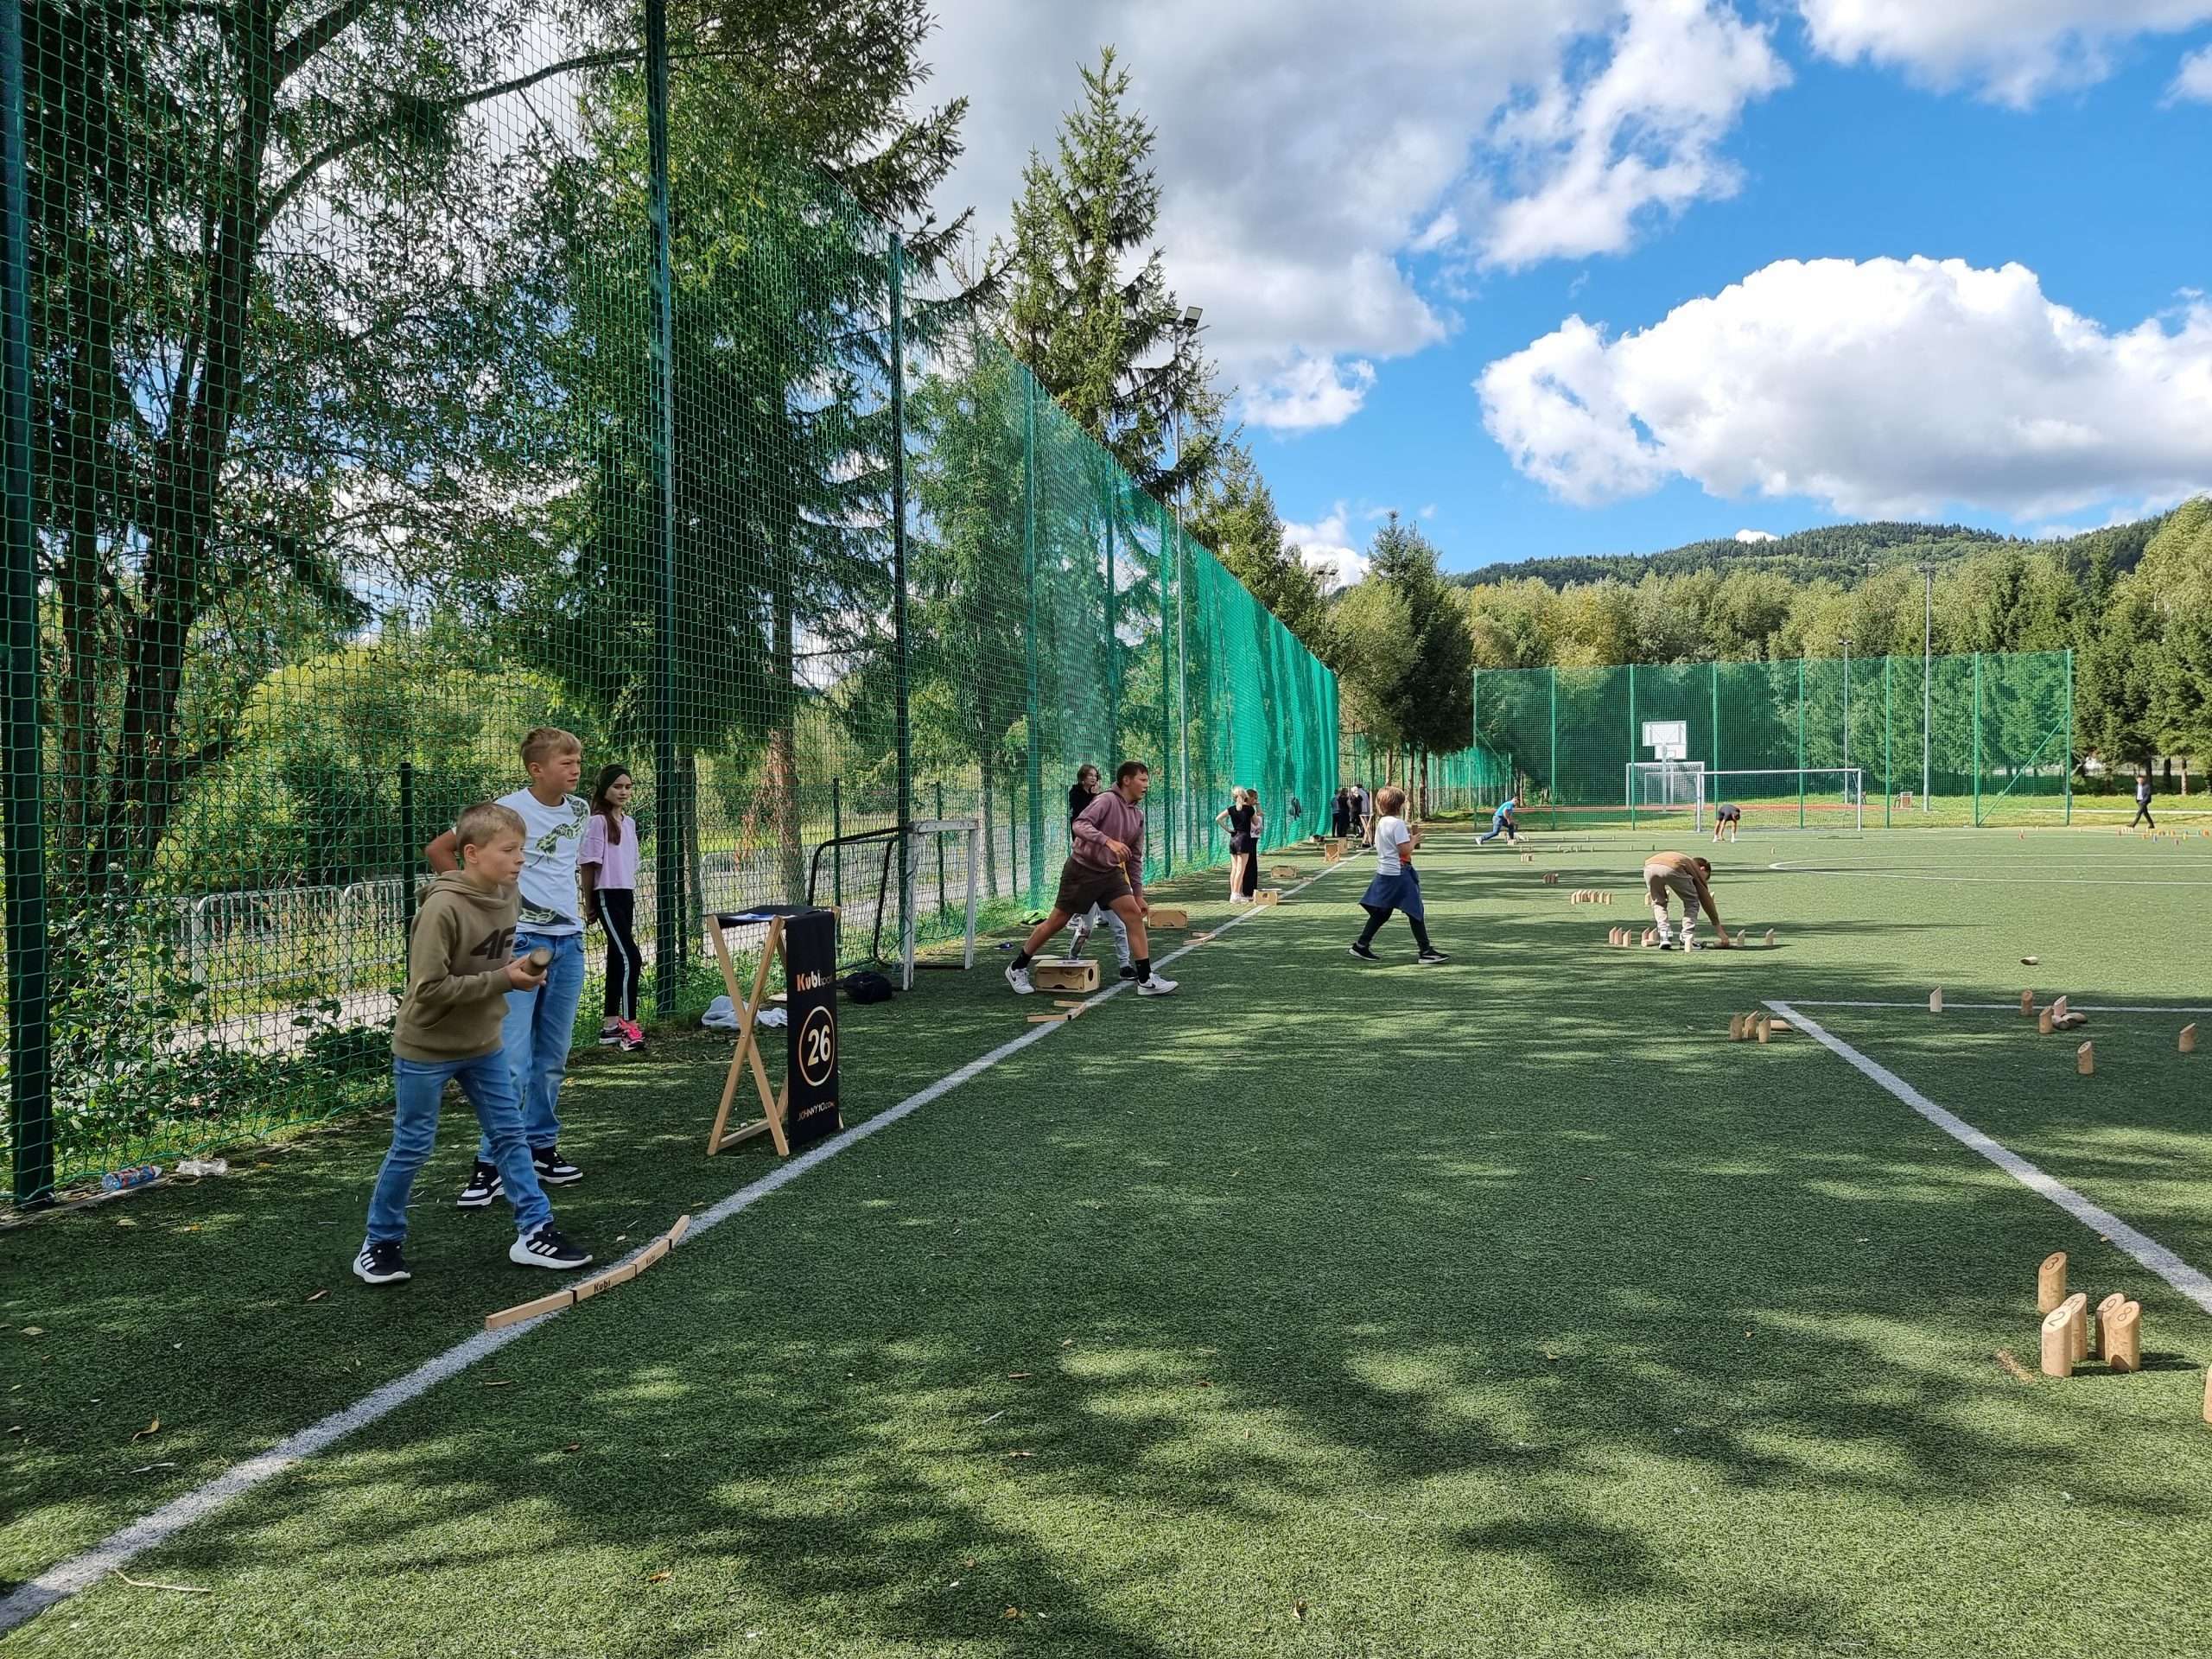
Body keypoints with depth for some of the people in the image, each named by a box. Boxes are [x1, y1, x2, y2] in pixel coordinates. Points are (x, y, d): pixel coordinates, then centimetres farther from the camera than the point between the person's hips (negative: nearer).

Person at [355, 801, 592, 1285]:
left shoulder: (509, 895, -3)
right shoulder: (442, 908, -26)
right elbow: (428, 988, -27)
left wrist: (520, 970, -6)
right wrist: (503, 981, -26)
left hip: (483, 1044, 7)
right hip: (426, 1048, -6)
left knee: (509, 1134, 6)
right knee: (412, 1147, 6)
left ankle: (535, 1231, 13)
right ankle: (381, 1243, 23)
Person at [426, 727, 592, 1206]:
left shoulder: (580, 809, 7)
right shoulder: (509, 810, -12)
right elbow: (438, 850, -6)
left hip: (568, 941, 6)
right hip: (519, 941, -6)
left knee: (553, 1058, 11)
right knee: (511, 1056, -9)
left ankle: (541, 1147, 23)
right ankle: (491, 1163, -1)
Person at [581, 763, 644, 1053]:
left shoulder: (629, 822, 13)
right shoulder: (598, 822, -9)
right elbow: (587, 864, -7)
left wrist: (631, 894, 16)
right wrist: (589, 904, -4)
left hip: (627, 895, 8)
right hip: (607, 896, -8)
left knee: (617, 959, 10)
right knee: (630, 958, -14)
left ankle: (610, 1026, 16)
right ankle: (629, 1025, -12)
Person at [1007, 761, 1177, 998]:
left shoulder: (1138, 817, 9)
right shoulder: (1108, 801, -13)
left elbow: (1135, 859, 16)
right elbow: (1080, 824, -28)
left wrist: (1138, 894, 14)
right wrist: (1109, 841, -40)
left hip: (1111, 873, 7)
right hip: (1082, 870, -7)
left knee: (1134, 915, -9)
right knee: (1057, 921, 1)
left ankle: (1145, 979, -6)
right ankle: (1017, 969, 17)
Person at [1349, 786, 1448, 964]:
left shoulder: (1381, 823, 11)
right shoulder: (1398, 823, -16)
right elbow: (1404, 850, -21)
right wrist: (1414, 841, -1)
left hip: (1384, 872, 9)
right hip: (1398, 873, -9)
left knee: (1381, 912, 15)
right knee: (1416, 911, -2)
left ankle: (1361, 945, 15)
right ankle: (1426, 951, 1)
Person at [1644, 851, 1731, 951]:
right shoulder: (1696, 869, 31)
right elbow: (1706, 900, 30)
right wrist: (1720, 929, 34)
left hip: (1649, 867, 4)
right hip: (1672, 869, -4)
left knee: (1658, 902, 29)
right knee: (1692, 902, 20)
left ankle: (1664, 937, 14)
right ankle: (1687, 938, 12)